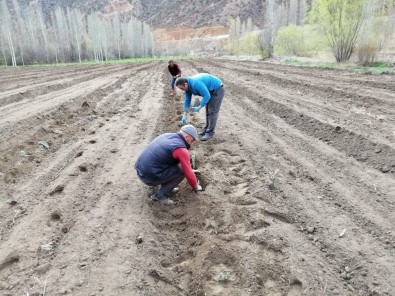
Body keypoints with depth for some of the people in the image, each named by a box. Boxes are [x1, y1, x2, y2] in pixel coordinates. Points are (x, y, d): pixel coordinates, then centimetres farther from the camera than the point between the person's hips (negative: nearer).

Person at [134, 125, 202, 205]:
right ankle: (161, 195, 1)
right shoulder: (182, 150, -12)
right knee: (182, 170, 0)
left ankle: (167, 187, 21)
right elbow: (189, 174, -8)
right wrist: (196, 186, 11)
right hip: (150, 177, -9)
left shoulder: (166, 135, 13)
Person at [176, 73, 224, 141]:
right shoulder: (187, 87, -5)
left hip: (217, 90, -9)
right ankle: (206, 129, 24)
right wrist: (185, 116, -1)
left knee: (212, 112, -9)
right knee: (208, 111, 14)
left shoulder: (195, 84, -34)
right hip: (210, 91, 9)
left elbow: (207, 96, -32)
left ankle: (210, 132, -5)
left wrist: (199, 108, -28)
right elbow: (187, 100, 0)